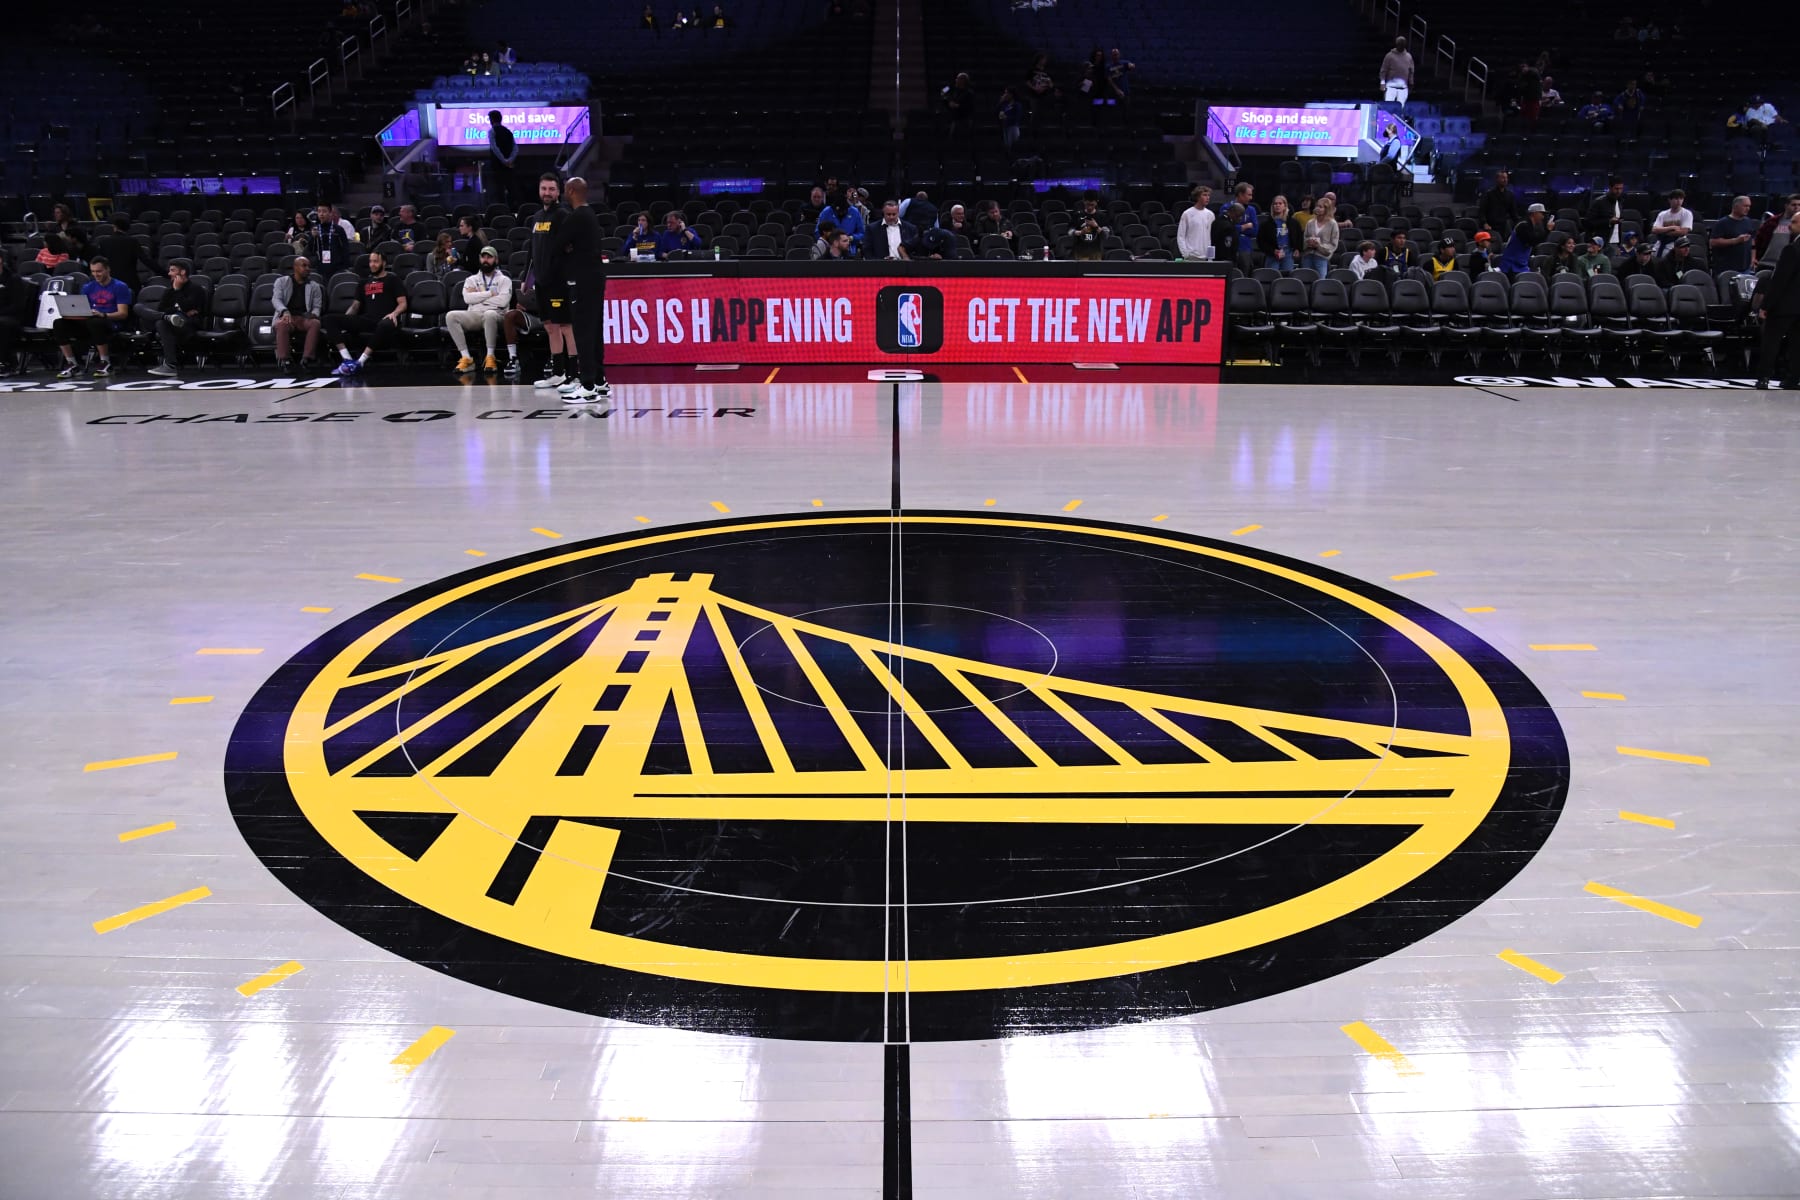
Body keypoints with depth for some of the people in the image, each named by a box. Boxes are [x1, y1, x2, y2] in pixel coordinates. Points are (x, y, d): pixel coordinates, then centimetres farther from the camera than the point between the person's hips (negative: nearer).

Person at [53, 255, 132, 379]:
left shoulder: (120, 287, 3)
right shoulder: (88, 287, 18)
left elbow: (123, 313, -7)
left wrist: (103, 315, -24)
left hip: (111, 324, -5)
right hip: (89, 321, 5)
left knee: (95, 322, -41)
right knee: (59, 323, -20)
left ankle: (106, 363, -22)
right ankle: (72, 365, -14)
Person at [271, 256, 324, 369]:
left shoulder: (314, 286, 20)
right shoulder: (282, 281, 15)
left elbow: (317, 306, 14)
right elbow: (276, 299, 2)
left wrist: (313, 314, -12)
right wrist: (285, 311, -20)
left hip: (305, 317, 1)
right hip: (286, 316, -1)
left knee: (315, 323, -34)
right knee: (282, 325, -38)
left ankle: (307, 358, -41)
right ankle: (284, 359, -41)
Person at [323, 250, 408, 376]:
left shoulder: (392, 279, 12)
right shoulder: (365, 281, 26)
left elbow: (403, 303, 3)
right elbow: (356, 305, 26)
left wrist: (394, 313, -20)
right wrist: (345, 319, 6)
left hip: (384, 320, -5)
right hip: (367, 319, 5)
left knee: (386, 326, -45)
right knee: (330, 320, -15)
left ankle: (359, 362, -42)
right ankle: (348, 360, -30)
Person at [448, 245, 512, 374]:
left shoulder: (504, 280, 13)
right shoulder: (471, 280, 21)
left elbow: (503, 301, -7)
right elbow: (467, 298, 1)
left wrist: (478, 296, 1)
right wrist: (490, 293, -2)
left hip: (495, 314, -3)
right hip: (474, 315, 3)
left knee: (489, 314, -41)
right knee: (451, 316, -26)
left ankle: (490, 357, -28)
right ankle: (466, 358, -26)